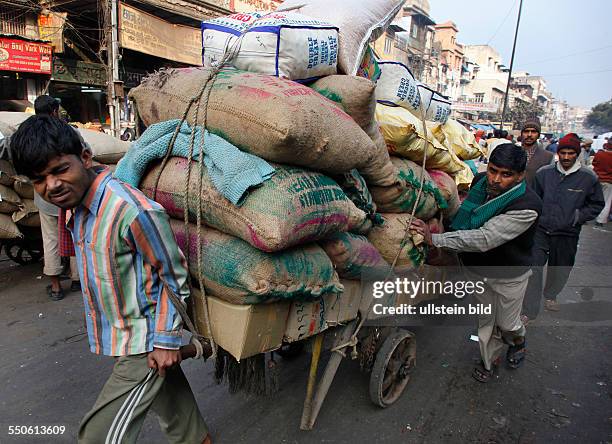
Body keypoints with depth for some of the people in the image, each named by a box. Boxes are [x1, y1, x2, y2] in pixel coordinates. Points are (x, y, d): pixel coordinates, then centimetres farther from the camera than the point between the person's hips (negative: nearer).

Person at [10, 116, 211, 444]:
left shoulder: (134, 211, -28)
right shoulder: (75, 206, 0)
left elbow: (174, 276, -18)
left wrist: (167, 340, -13)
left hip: (144, 347, -8)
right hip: (118, 338, 8)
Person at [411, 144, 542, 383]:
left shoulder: (527, 206, -34)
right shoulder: (480, 182, -13)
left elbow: (484, 239, -41)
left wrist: (434, 239, -44)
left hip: (510, 275, -4)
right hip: (481, 270, 5)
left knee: (507, 323, 18)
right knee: (485, 320, 20)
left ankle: (518, 341, 54)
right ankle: (489, 360, 44)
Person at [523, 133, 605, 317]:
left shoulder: (588, 177, -4)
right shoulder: (544, 173, -2)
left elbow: (597, 204, 6)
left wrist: (578, 216, -7)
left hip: (567, 234, 1)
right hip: (541, 230, 0)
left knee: (560, 270, 17)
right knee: (534, 268, -5)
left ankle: (550, 295, 46)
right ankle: (530, 310, 5)